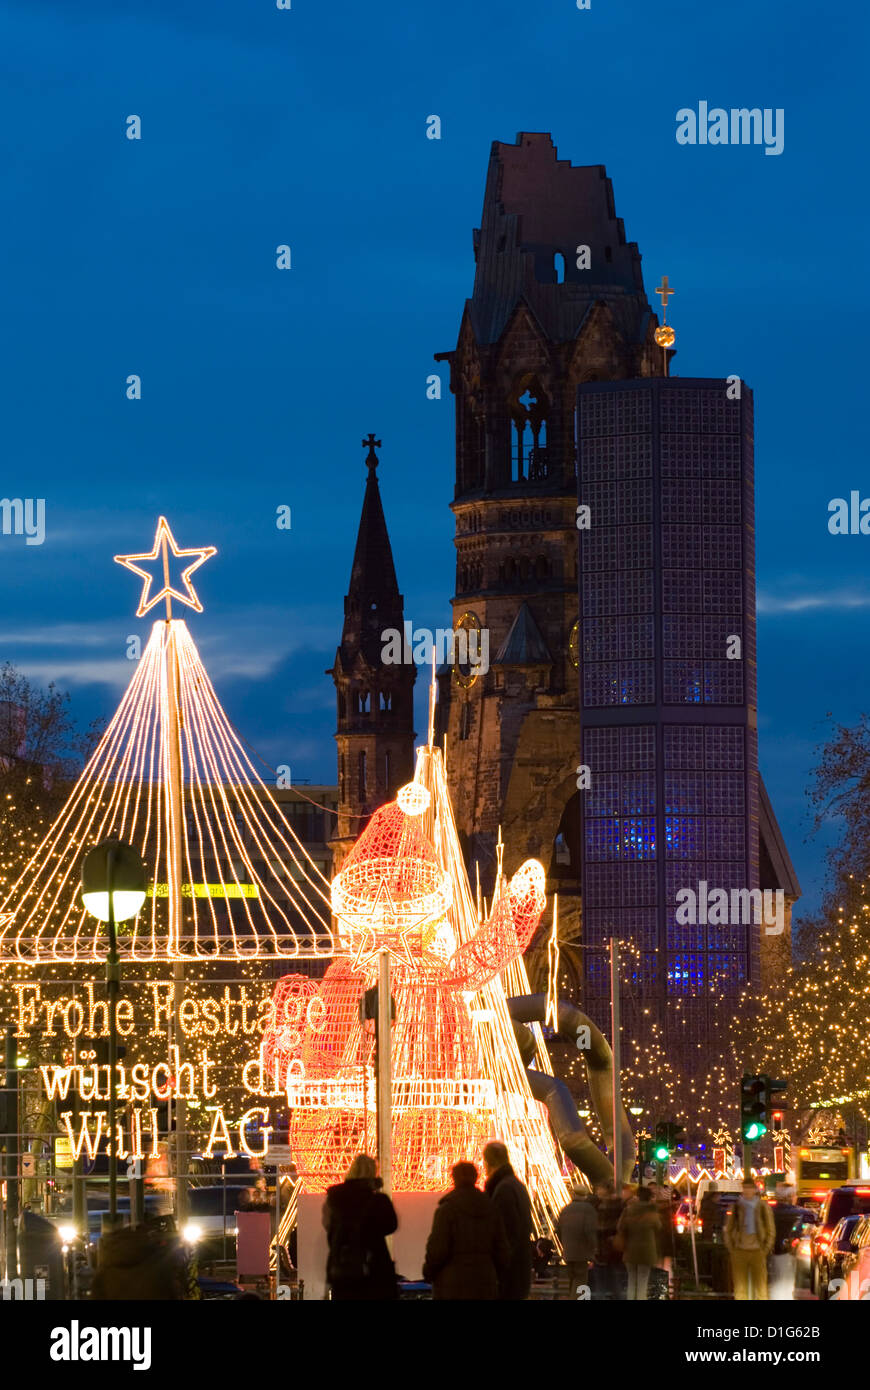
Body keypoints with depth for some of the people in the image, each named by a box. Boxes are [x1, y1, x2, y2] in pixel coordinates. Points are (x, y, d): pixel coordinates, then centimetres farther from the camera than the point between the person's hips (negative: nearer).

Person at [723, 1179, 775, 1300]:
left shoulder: (763, 1207, 2)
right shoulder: (736, 1206, 4)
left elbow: (771, 1231, 8)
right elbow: (728, 1229, 11)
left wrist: (766, 1249, 0)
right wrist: (731, 1248, 2)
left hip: (757, 1251, -1)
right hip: (739, 1251, 1)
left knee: (761, 1286, -1)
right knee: (740, 1287, 2)